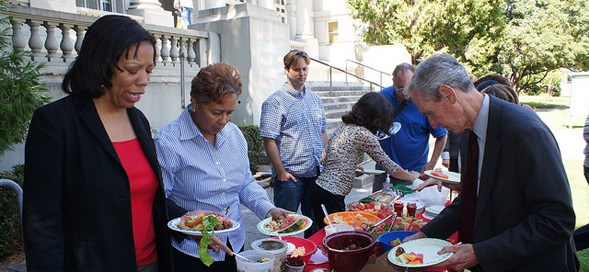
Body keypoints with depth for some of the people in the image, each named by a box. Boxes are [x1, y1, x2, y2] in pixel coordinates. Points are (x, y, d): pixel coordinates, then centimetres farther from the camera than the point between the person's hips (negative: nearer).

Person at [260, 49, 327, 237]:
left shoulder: (315, 99, 12)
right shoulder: (275, 102, -8)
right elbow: (269, 140, -13)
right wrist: (281, 172, -15)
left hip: (316, 173, 6)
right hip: (290, 175, -6)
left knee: (315, 222, 17)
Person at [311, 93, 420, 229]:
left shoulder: (343, 127, 10)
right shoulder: (363, 134, -14)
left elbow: (323, 159, 15)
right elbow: (389, 165, -6)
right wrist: (412, 176, 11)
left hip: (320, 188, 9)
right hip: (331, 197, -9)